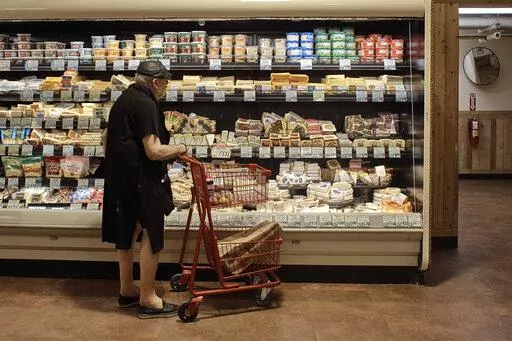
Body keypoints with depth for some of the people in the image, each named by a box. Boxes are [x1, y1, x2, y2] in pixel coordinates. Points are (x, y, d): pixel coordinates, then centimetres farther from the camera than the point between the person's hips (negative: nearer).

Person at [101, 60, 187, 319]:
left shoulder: (122, 100, 13)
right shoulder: (145, 104, -17)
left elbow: (106, 140, 23)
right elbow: (154, 151, -23)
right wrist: (178, 149, -7)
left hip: (120, 178, 10)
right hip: (141, 181, -10)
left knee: (127, 234, 18)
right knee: (151, 236, 0)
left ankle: (127, 290, 30)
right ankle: (148, 300, 7)